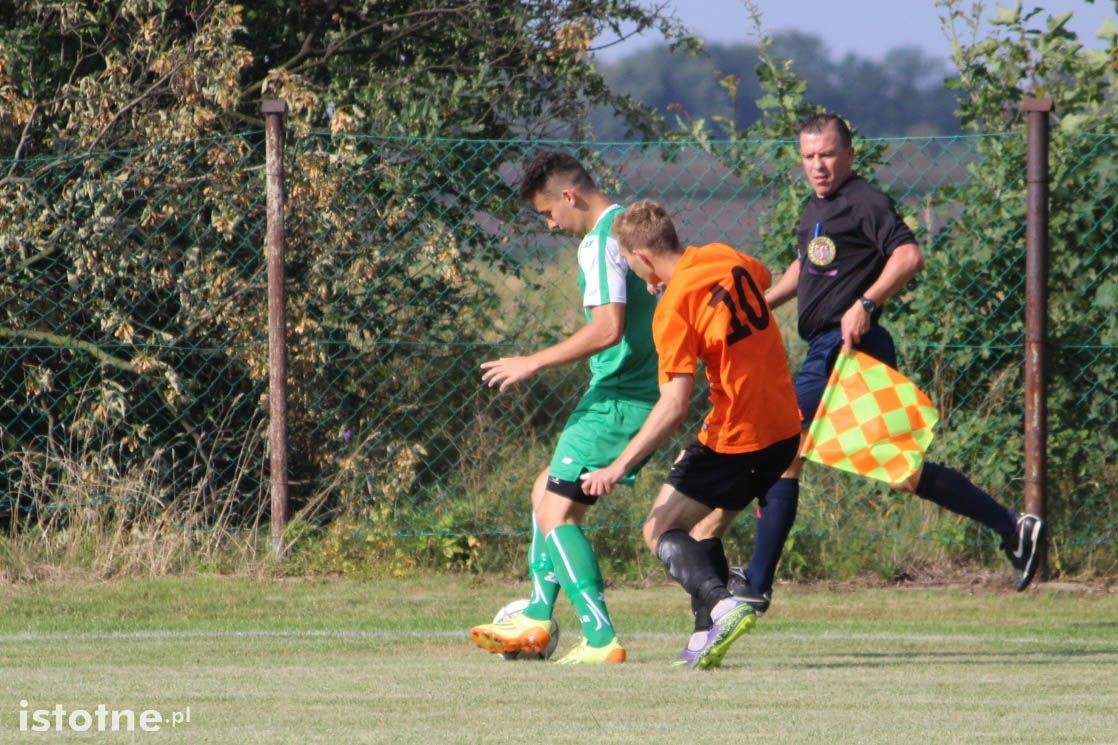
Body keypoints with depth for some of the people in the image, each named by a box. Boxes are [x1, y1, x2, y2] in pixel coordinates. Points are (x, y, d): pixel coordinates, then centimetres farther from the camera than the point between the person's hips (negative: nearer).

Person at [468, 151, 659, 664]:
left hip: (618, 399, -10)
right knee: (548, 491, 20)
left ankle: (602, 639, -15)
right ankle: (537, 620, 22)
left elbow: (608, 329, -28)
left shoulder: (600, 242, -17)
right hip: (645, 388, 10)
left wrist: (534, 363, -20)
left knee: (556, 509, -9)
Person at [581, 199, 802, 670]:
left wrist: (619, 466, -21)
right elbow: (764, 281, 29)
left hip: (734, 438, -8)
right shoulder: (725, 258, 3)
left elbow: (674, 406, -22)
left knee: (660, 531, 2)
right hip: (785, 428, 8)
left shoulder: (674, 307, -17)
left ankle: (722, 604, -21)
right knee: (706, 530, 19)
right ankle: (706, 639, 8)